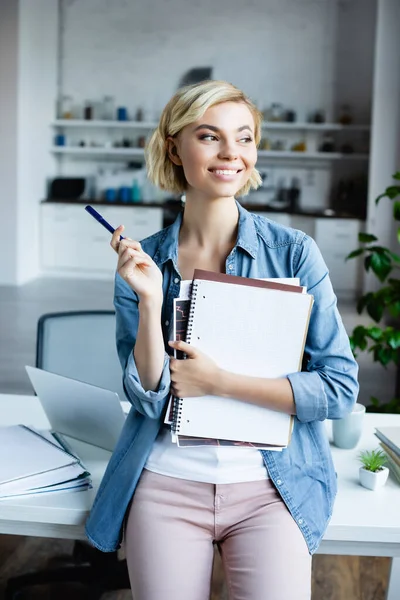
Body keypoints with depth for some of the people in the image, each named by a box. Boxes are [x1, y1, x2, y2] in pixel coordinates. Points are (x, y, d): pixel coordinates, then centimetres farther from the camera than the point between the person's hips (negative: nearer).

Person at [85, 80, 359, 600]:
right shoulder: (141, 260, 0)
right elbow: (150, 398, -4)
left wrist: (217, 380, -11)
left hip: (270, 486, -1)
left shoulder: (294, 253, -5)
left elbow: (340, 389, -7)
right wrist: (150, 300, -18)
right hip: (165, 484, 1)